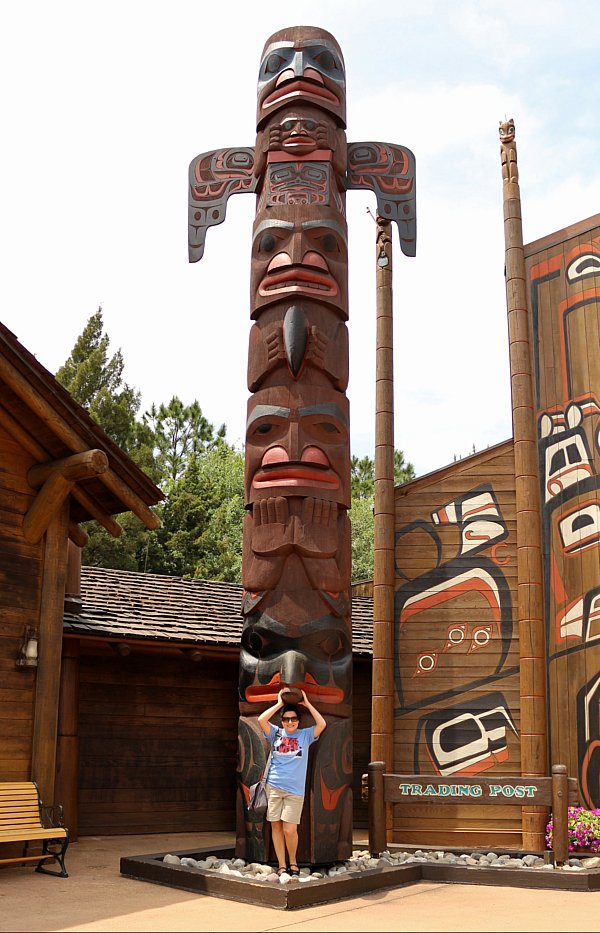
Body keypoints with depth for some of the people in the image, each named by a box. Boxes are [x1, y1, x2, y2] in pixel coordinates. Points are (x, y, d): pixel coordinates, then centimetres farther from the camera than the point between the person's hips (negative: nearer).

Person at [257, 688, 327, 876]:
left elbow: (322, 724, -8)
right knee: (276, 825, 3)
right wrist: (279, 703, -3)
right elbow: (261, 720, -6)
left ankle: (293, 862, 16)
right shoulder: (276, 733, 8)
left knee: (290, 830, -7)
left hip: (295, 790, -1)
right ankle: (282, 866, 14)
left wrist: (307, 703, -3)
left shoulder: (305, 735, 7)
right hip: (273, 786, 2)